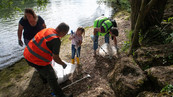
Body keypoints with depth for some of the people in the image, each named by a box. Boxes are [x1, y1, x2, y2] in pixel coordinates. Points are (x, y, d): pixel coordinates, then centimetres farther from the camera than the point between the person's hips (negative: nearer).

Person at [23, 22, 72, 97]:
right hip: (37, 60, -9)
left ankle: (44, 78, 63)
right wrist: (63, 64, 2)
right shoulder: (56, 40, -22)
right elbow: (55, 58, -17)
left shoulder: (48, 30, 3)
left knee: (41, 69, 36)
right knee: (52, 78, 3)